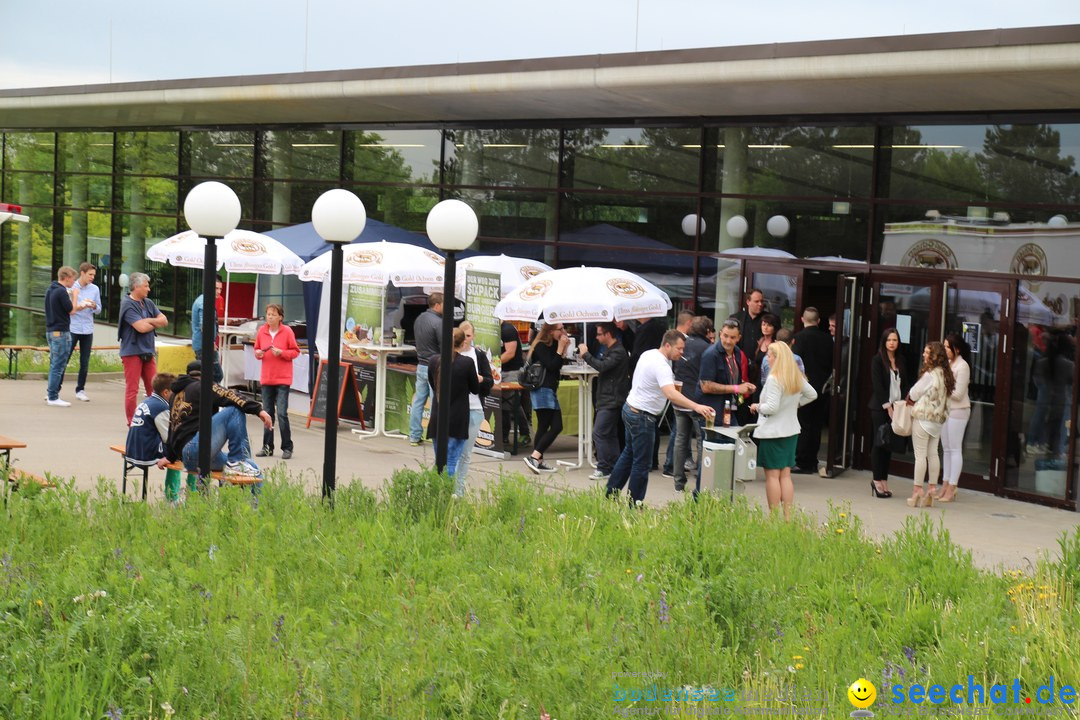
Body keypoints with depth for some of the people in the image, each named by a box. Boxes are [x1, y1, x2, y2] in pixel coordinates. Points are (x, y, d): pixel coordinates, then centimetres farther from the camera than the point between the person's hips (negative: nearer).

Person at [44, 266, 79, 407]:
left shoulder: (50, 290, 12)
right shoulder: (62, 292, -16)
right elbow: (72, 311, -14)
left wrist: (70, 296, 13)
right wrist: (75, 296, -2)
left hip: (50, 331, 9)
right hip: (61, 332, -9)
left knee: (54, 364, 17)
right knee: (58, 365, -5)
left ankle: (51, 394, 21)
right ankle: (53, 397, -4)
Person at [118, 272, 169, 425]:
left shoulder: (148, 303, 12)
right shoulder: (128, 305, -12)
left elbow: (164, 321, 5)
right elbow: (141, 327, -21)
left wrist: (148, 321, -11)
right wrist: (155, 324, -1)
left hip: (148, 352, 7)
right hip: (132, 351, -7)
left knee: (154, 388, 7)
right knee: (132, 389, -3)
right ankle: (132, 423, 3)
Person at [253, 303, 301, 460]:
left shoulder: (287, 331, -5)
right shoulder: (261, 331, 5)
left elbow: (295, 352, -1)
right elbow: (257, 349, 17)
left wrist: (281, 353, -16)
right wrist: (258, 353, -5)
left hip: (282, 379, -4)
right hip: (266, 378, 4)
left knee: (281, 413, -9)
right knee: (268, 414, 10)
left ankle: (287, 448, 2)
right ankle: (267, 447, 18)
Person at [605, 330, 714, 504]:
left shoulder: (648, 354, 6)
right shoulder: (661, 366, -25)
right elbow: (670, 393, -39)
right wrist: (695, 406, -47)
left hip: (630, 408, 10)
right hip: (642, 416, -10)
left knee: (629, 454, 20)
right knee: (641, 463, -1)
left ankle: (610, 494, 27)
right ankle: (635, 505, 6)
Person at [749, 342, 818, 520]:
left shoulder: (774, 379, -19)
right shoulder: (797, 378, 6)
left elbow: (772, 407, -22)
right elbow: (812, 395, 19)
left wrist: (757, 407, -5)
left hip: (771, 432, -8)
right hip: (791, 431, 8)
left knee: (772, 475, 0)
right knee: (785, 474, 12)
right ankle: (788, 516, 13)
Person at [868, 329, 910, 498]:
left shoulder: (901, 361, 11)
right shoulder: (877, 360, -4)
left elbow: (906, 384, 10)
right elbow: (877, 385, -9)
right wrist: (887, 406, -13)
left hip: (896, 407, 5)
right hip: (880, 408, -5)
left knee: (890, 443, 5)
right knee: (879, 443, -3)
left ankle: (884, 480, 8)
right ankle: (877, 480, 2)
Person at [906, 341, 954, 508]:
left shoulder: (930, 374, -16)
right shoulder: (945, 374, 8)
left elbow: (914, 393, -8)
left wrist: (910, 398, 14)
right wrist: (915, 399, 12)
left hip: (923, 416, -8)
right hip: (938, 418, 8)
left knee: (920, 454, -4)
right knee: (933, 453, 8)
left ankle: (917, 489, -4)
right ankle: (931, 490, 9)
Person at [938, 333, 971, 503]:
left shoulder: (962, 366, -13)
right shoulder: (948, 364, 11)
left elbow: (958, 394, -16)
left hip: (958, 411, -9)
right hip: (946, 409, 9)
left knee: (955, 449, -5)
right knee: (946, 449, 11)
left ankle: (951, 489, -3)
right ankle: (945, 486, 16)